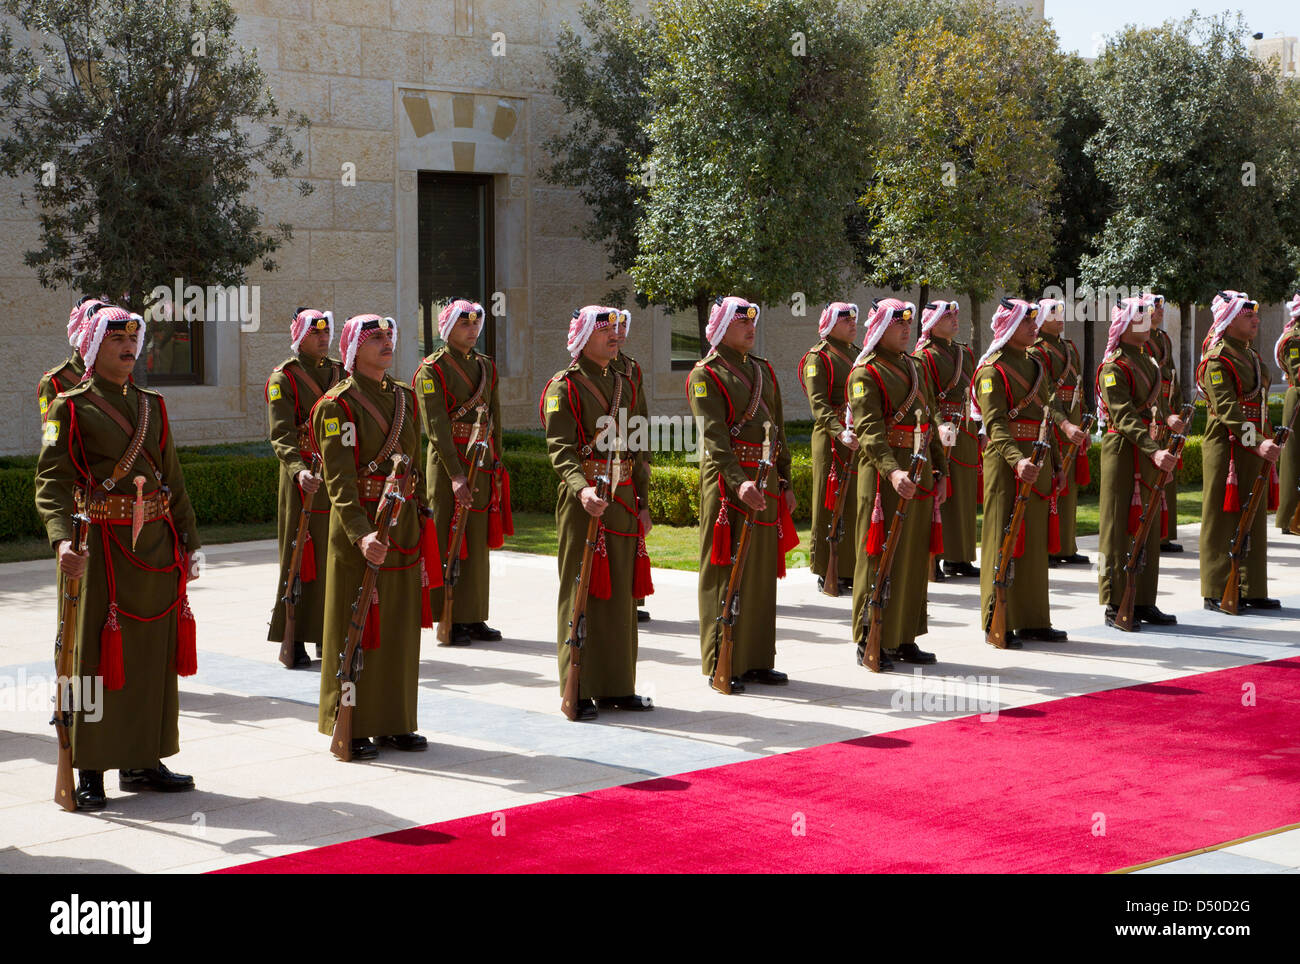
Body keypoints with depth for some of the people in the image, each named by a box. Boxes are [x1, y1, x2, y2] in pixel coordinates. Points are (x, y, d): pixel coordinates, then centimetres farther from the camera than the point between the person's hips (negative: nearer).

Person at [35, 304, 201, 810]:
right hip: (106, 547, -6)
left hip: (158, 545, 6)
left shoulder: (152, 405, 14)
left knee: (155, 654, 8)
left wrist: (187, 541, 12)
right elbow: (51, 481, -13)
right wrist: (61, 539, -28)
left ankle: (142, 762, 19)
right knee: (101, 655, -3)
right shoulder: (71, 408, -3)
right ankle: (91, 772, 4)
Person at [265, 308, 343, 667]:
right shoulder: (283, 378, -4)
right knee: (300, 557, -4)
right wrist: (298, 470, -31)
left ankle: (329, 634, 17)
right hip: (306, 481, -5)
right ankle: (294, 641, 1)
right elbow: (281, 434, -15)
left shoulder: (342, 373, 14)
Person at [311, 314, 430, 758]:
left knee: (400, 626, 11)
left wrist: (421, 529, 13)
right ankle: (351, 727, 9)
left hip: (404, 526, 6)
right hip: (358, 526, -6)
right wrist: (361, 533, -29)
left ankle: (396, 722, 21)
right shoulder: (338, 404, -10)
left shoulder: (404, 397, 12)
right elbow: (339, 480, -18)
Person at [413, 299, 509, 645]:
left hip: (484, 465, 6)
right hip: (447, 463, -6)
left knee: (479, 542, 9)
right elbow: (437, 428, -15)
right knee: (449, 542, -3)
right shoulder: (432, 370, -8)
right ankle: (450, 621, 1)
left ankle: (474, 617, 16)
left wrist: (496, 465, 9)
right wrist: (456, 475, -22)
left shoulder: (486, 366, 12)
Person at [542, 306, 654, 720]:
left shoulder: (624, 385, 15)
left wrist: (642, 504, 13)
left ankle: (618, 687, 17)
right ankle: (579, 691, 2)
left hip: (623, 501, 7)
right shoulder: (564, 386, -7)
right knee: (582, 594, -3)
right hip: (584, 503, -7)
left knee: (621, 594, 9)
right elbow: (560, 449, -18)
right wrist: (582, 488, -34)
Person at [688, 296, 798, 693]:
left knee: (762, 571, 10)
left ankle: (756, 660, 18)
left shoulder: (763, 370, 16)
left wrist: (785, 482, 15)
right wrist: (738, 482, -28)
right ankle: (721, 665, 3)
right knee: (724, 573, -3)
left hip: (766, 481, 7)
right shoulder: (705, 374, -7)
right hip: (726, 481, -7)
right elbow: (714, 436, -17)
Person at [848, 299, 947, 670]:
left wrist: (940, 471, 14)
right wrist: (893, 471, -32)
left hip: (920, 475, 7)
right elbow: (869, 429, -20)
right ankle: (870, 641, 4)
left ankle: (904, 638, 18)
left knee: (915, 556, 10)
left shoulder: (916, 367, 16)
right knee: (880, 557, -3)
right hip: (884, 475, -7)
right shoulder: (865, 372, -8)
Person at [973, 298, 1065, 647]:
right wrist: (1017, 460, -33)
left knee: (1035, 540, 11)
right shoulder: (993, 369, -10)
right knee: (1004, 539, -4)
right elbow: (994, 423, -20)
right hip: (1005, 462, -8)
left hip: (1037, 461, 8)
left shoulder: (1035, 363, 16)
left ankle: (1033, 620, 18)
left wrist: (1056, 460, 17)